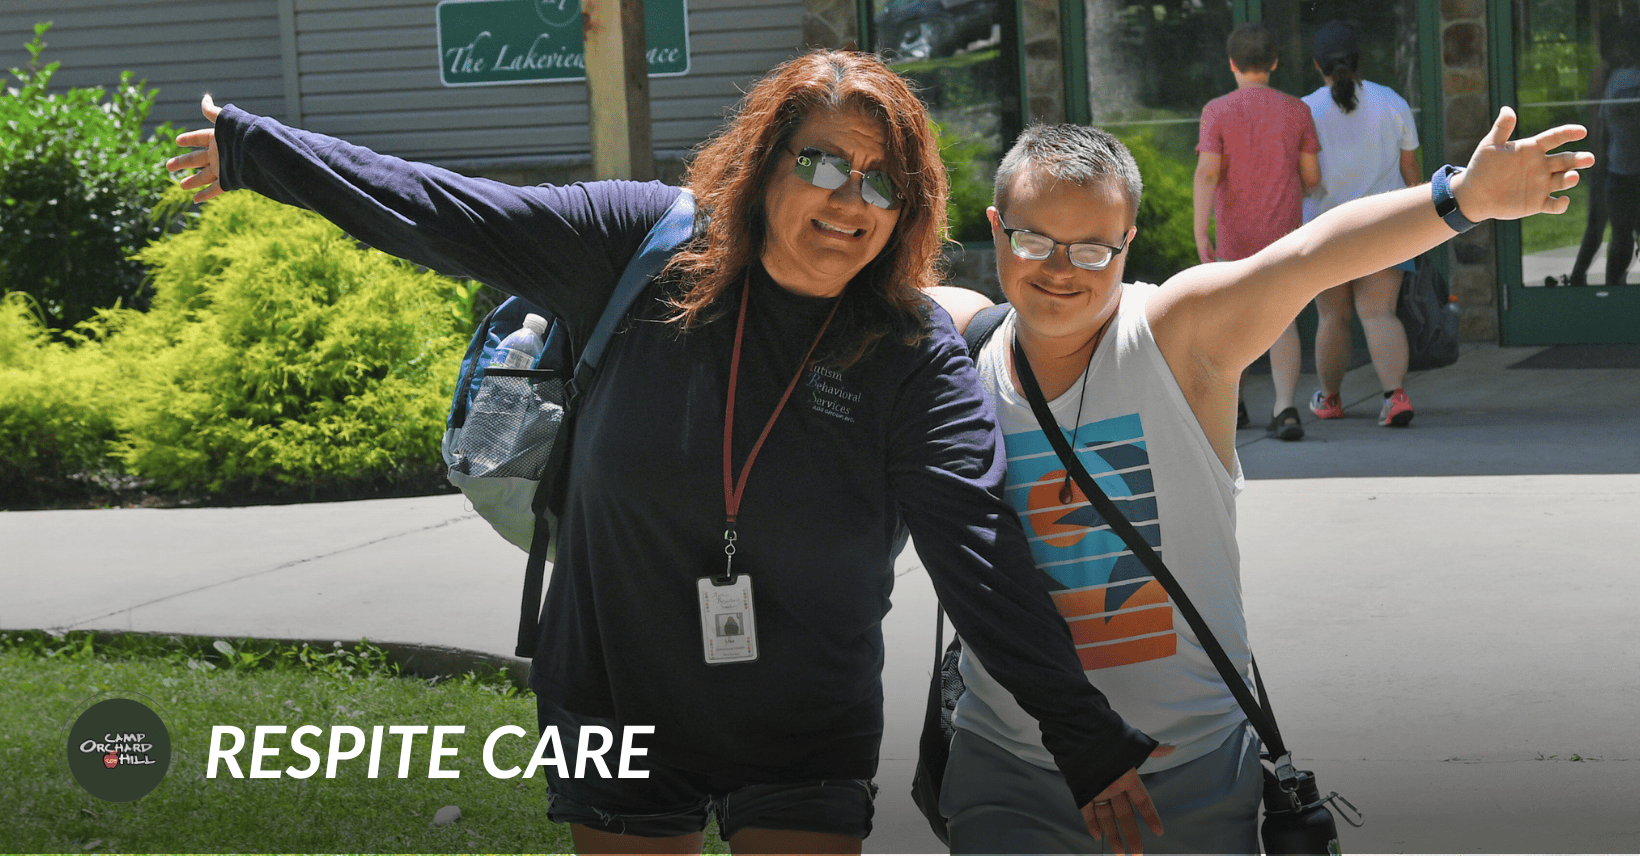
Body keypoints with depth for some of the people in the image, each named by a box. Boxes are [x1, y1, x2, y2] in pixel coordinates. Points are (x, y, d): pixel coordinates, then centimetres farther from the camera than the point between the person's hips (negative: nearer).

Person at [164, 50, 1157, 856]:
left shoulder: (921, 363, -13)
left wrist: (1091, 742, -30)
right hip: (619, 710, 1)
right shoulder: (647, 247, -9)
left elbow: (983, 556, -21)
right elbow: (441, 215, -2)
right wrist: (256, 147, 2)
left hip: (806, 749, -1)